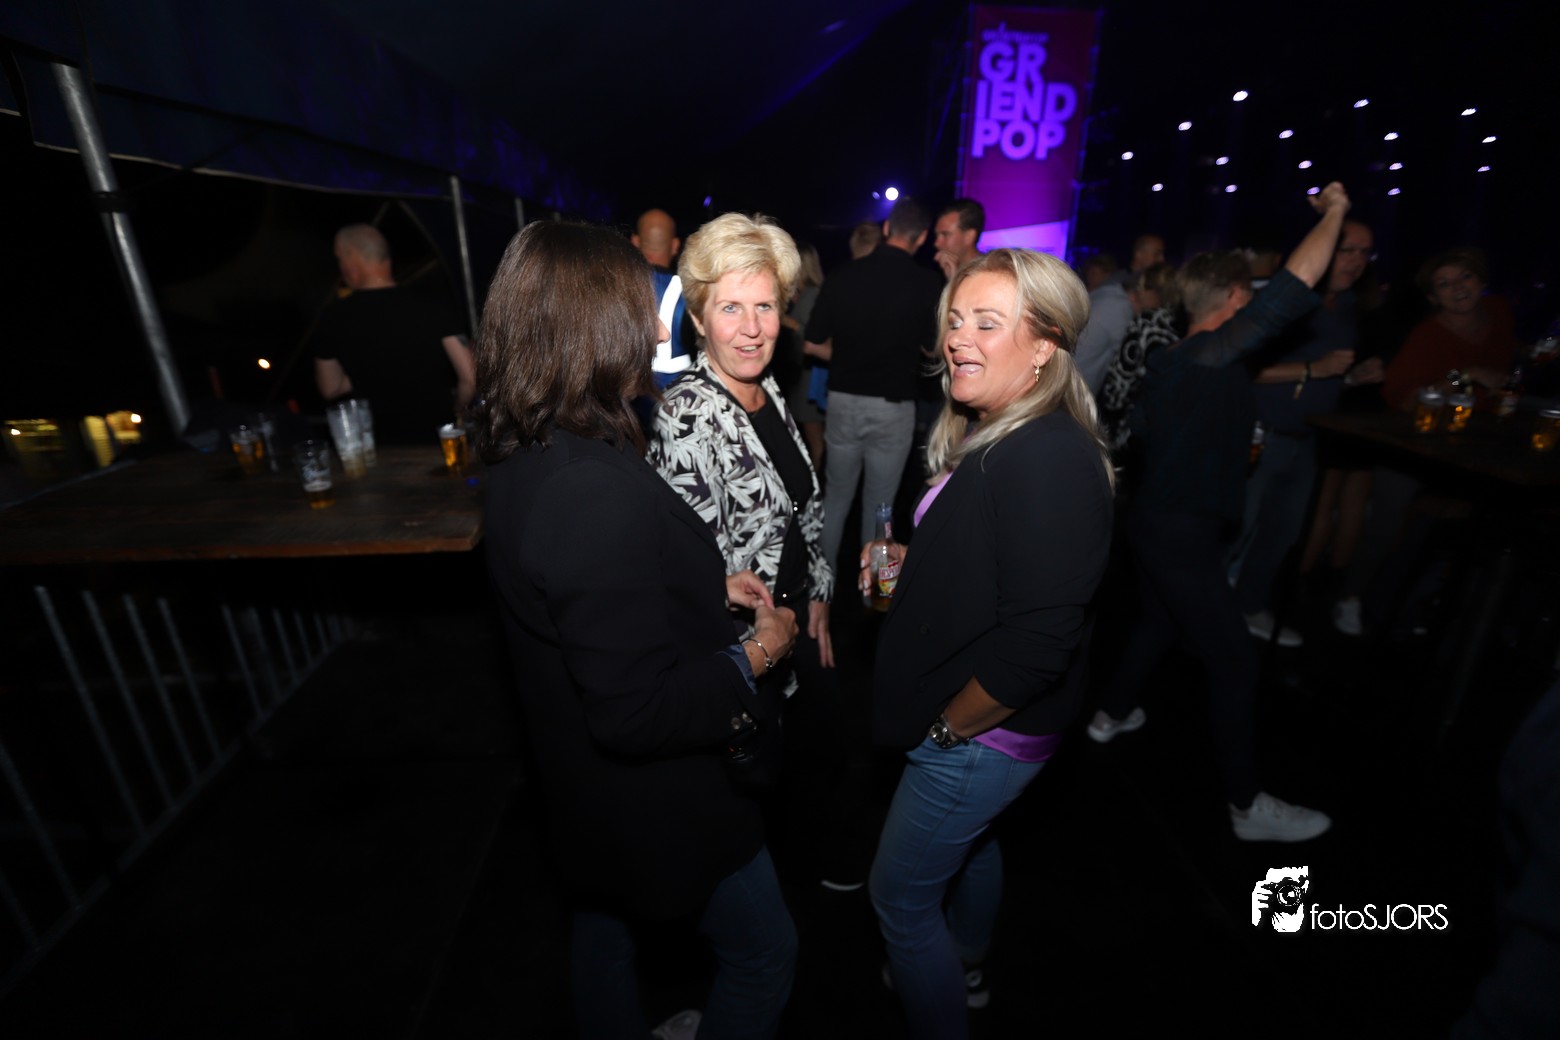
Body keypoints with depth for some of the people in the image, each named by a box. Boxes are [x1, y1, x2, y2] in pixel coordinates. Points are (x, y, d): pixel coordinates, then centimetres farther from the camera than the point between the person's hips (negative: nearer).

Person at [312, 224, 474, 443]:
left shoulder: (334, 317, -5)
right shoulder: (429, 305, -8)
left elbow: (330, 389, 4)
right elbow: (470, 377, -12)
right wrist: (453, 415, 6)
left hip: (380, 446, 0)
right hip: (437, 440, 0)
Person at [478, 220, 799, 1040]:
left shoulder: (522, 458, -6)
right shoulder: (600, 490, -36)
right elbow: (636, 713, -32)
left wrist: (705, 587, 3)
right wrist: (753, 657, -18)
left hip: (581, 781, 9)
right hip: (654, 798, -9)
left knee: (604, 929, 33)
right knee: (764, 951, 19)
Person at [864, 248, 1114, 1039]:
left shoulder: (1051, 457, -27)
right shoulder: (988, 437, 1)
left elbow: (1038, 642, -30)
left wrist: (949, 728, -18)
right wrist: (909, 561, -1)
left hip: (981, 733, -9)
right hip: (970, 729, 9)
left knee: (901, 893, 9)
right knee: (969, 839, 31)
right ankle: (964, 968, 59)